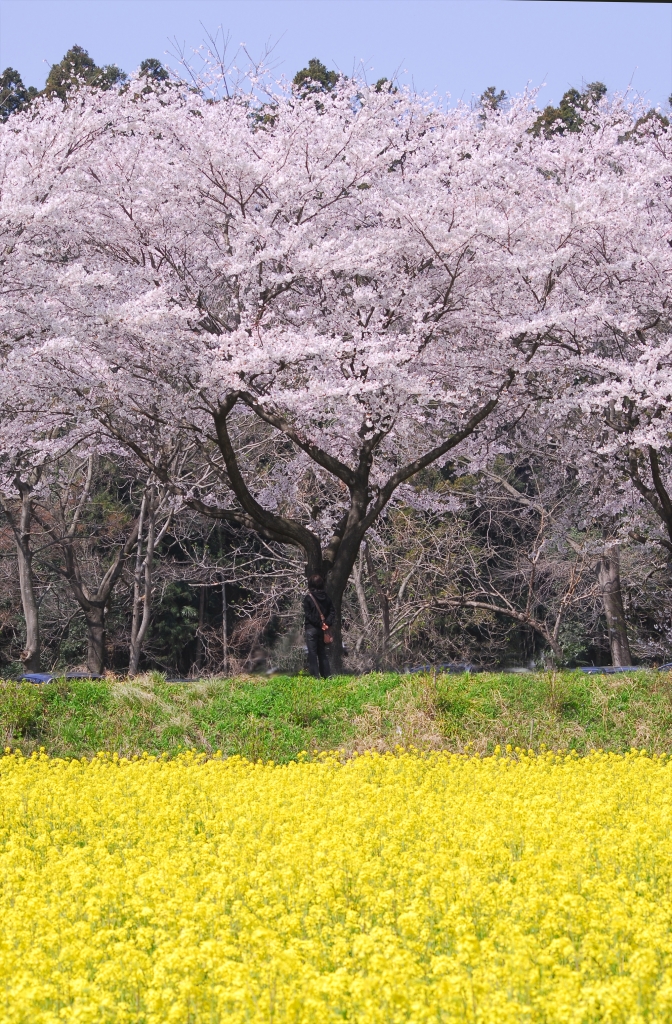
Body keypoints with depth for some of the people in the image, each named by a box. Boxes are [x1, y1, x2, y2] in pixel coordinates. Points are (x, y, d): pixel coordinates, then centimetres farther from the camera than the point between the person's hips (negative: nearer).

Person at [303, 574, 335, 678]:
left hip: (311, 629, -5)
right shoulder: (326, 597, 5)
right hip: (323, 630, 5)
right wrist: (327, 623, -5)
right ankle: (327, 676, 12)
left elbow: (308, 614, -13)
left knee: (312, 654, -1)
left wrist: (319, 623, -11)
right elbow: (332, 611, 2)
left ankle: (315, 676, -6)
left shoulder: (308, 598, -9)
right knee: (324, 654, 12)